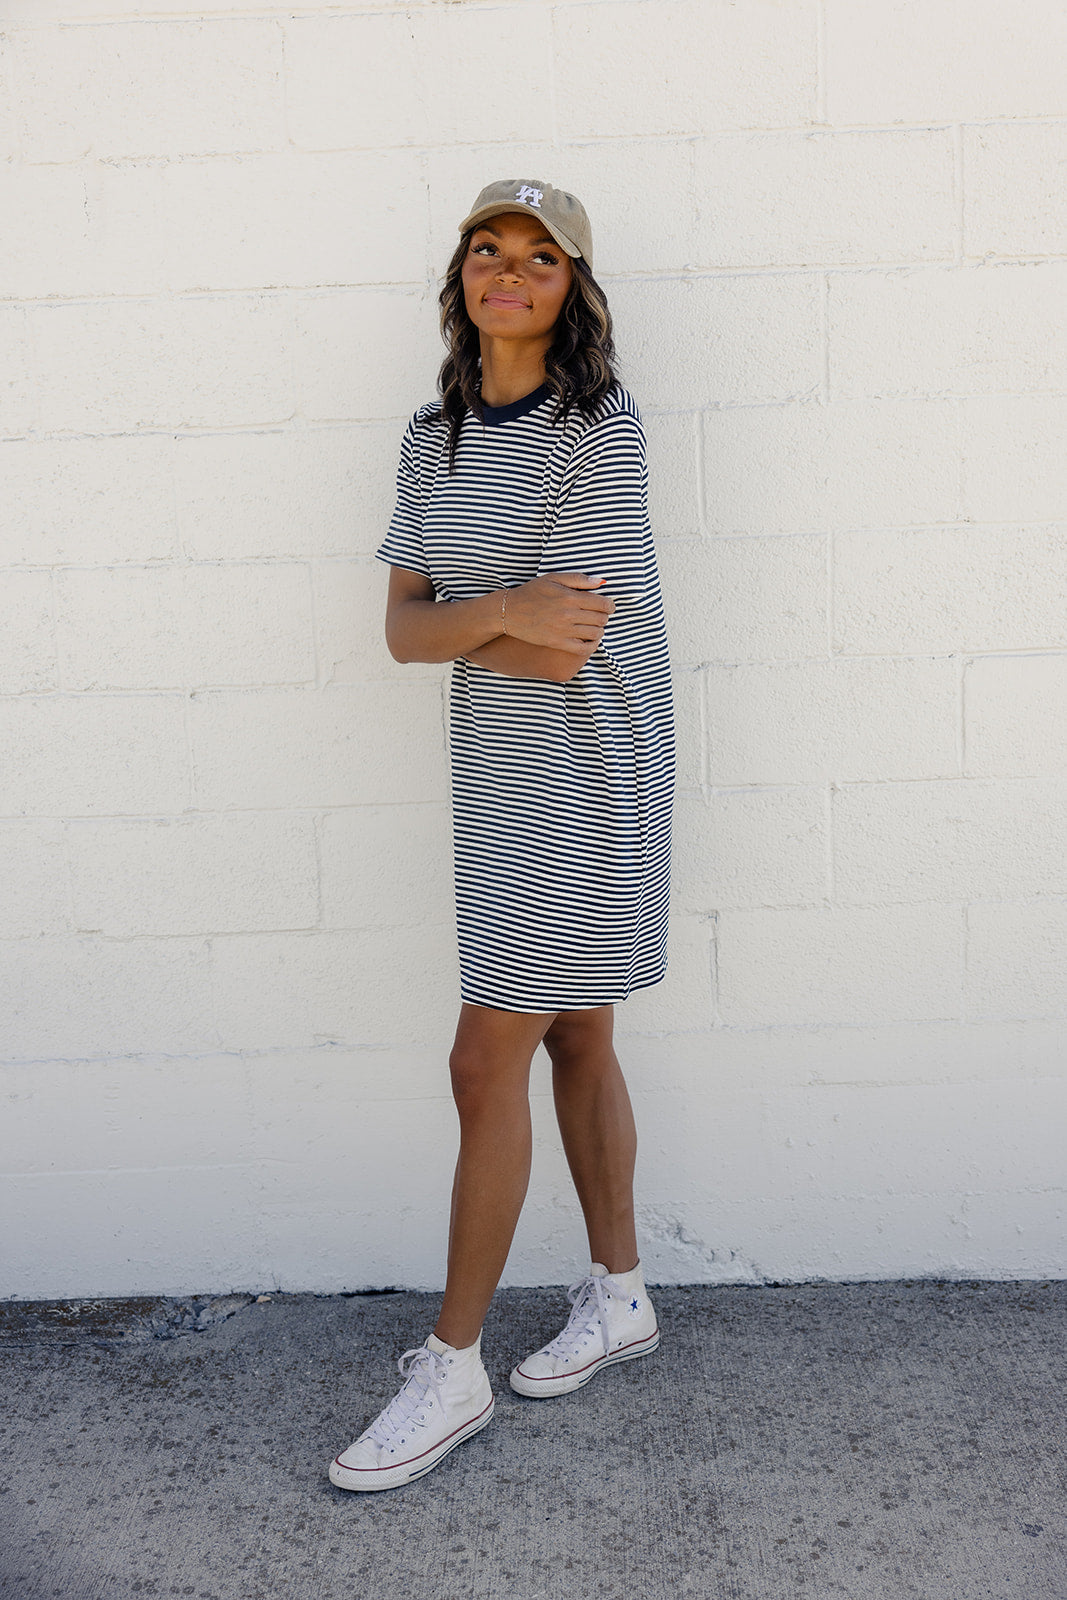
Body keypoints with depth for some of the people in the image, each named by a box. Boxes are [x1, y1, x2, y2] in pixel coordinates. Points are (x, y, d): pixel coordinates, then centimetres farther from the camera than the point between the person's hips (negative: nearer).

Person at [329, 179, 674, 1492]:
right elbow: (402, 631, 1)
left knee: (486, 1065, -3)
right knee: (572, 1038, 16)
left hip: (586, 780, -7)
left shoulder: (601, 428, -14)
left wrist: (450, 622, -6)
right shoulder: (434, 440, 8)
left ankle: (452, 1367, 13)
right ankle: (619, 1295, 34)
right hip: (497, 775, 7)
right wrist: (502, 613, -16)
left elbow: (564, 650, -21)